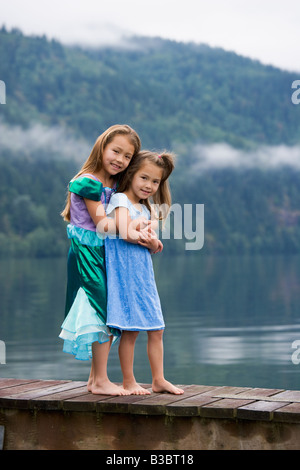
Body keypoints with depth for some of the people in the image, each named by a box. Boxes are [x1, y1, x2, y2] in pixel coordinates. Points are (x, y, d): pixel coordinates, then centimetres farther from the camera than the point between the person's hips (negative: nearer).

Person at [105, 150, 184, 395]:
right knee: (130, 331, -4)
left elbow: (154, 246, 4)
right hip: (124, 273, -7)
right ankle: (129, 382, 7)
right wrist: (149, 237, -7)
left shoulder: (149, 209, 16)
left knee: (156, 330, 8)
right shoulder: (120, 200, -5)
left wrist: (151, 240, -17)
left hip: (144, 274, 7)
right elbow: (125, 233, -20)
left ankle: (159, 380, 17)